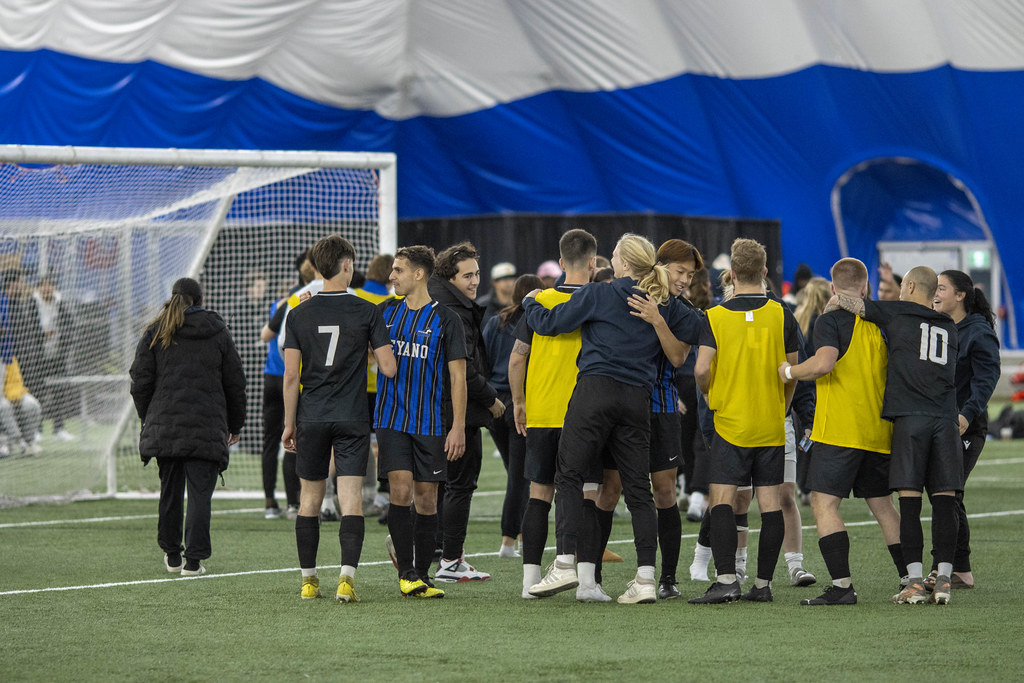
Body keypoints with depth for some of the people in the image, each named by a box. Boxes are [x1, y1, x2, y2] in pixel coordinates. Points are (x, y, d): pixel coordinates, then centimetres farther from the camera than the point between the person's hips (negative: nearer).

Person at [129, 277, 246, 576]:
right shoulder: (219, 334, 5)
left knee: (170, 491, 13)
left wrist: (147, 418, 17)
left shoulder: (155, 333, 5)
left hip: (164, 425, 2)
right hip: (207, 428, -2)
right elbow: (235, 383, 8)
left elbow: (141, 382, 4)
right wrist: (235, 425, 18)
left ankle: (172, 555, 22)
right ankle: (194, 560, -7)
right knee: (200, 493, -2)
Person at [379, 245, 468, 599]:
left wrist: (458, 427, -8)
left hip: (431, 423, -2)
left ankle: (422, 576, 12)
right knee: (401, 490, -11)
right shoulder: (386, 312, 8)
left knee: (426, 499, 3)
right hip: (392, 420, 2)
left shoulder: (445, 319, -2)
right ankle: (406, 573, -5)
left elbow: (458, 376, -2)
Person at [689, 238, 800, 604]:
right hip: (771, 424, 2)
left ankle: (726, 579, -16)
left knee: (721, 499, -3)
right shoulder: (781, 315, -1)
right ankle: (763, 583, 7)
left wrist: (710, 395, 9)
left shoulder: (715, 316, -6)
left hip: (730, 423, -2)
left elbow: (701, 370, -12)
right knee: (770, 502, 5)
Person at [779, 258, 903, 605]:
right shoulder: (881, 324, 10)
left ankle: (842, 585, -18)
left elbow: (824, 363, -21)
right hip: (878, 433, 7)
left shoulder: (831, 320, -7)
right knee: (881, 505, 17)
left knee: (824, 503, -7)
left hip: (839, 430, -6)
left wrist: (789, 372, -6)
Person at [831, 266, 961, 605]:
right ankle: (944, 580, -3)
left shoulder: (897, 313, 7)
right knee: (944, 502, 1)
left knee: (909, 503, -3)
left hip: (909, 418, -3)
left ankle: (914, 583, -7)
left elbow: (839, 300, 7)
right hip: (946, 418, 3)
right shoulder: (949, 328, 19)